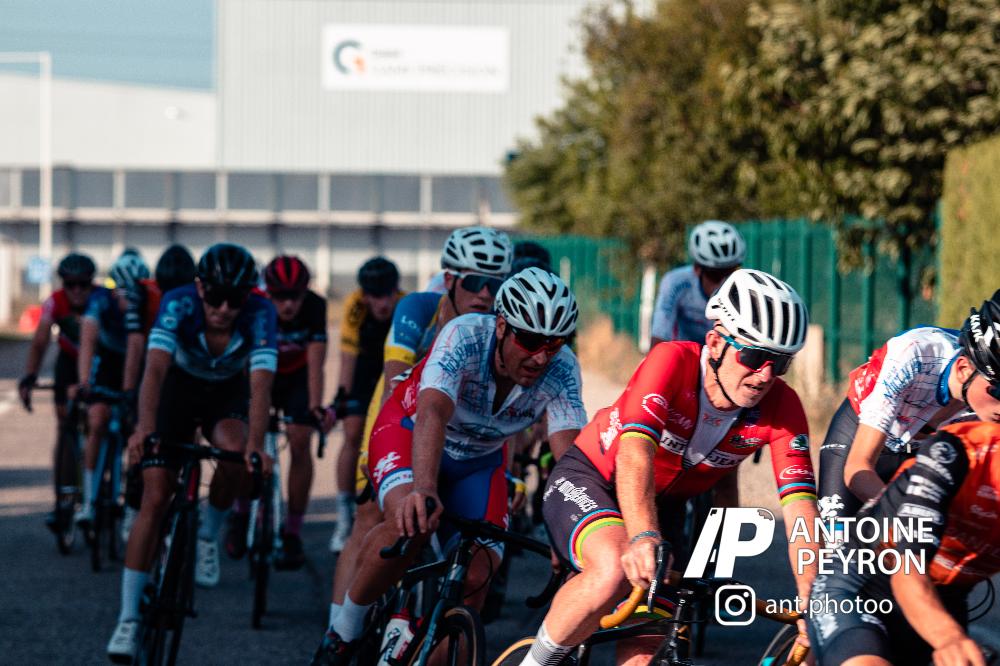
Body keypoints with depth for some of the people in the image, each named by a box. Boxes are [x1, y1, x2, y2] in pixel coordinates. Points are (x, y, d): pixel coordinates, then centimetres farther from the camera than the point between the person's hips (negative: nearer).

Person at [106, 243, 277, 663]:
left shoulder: (260, 314, -29)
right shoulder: (178, 305, -31)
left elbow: (260, 384, -38)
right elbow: (155, 368, -40)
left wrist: (256, 444, -52)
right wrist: (145, 427, -55)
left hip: (229, 392, 1)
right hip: (179, 386, -1)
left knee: (236, 452, -33)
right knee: (156, 498, -11)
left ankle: (208, 536, -2)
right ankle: (128, 619, -6)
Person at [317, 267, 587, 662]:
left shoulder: (561, 369, -25)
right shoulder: (464, 337, -34)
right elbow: (432, 414, -48)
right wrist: (423, 490, -66)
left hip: (478, 461, 4)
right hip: (408, 433, -4)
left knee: (475, 577, -16)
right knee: (412, 522, -34)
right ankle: (345, 626, -12)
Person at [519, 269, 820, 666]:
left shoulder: (781, 408, -20)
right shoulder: (674, 361, -31)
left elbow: (800, 506, -27)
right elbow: (634, 453, -43)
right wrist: (643, 538, -61)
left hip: (664, 502, 5)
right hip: (590, 479, -5)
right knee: (615, 569, -35)